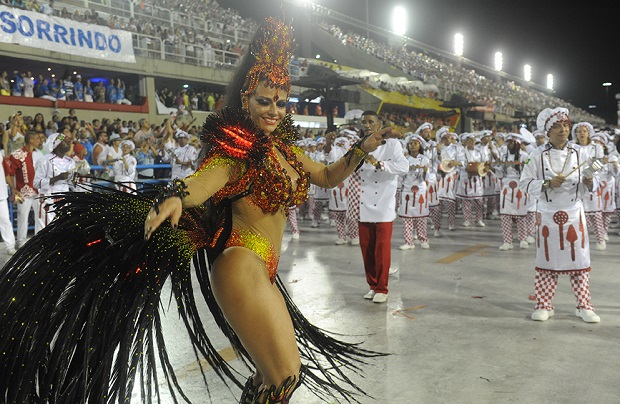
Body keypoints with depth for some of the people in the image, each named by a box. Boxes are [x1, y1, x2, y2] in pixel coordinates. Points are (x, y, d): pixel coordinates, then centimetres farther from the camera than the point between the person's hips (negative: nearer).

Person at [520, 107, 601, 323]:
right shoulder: (538, 155, -5)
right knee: (548, 260, 6)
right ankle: (544, 305, 19)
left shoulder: (579, 153, 1)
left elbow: (590, 182, 5)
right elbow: (525, 182, -6)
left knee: (579, 260, 6)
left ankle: (584, 306, 20)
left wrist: (590, 183, -18)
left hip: (574, 213, 2)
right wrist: (547, 184, -20)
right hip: (548, 214, -1)